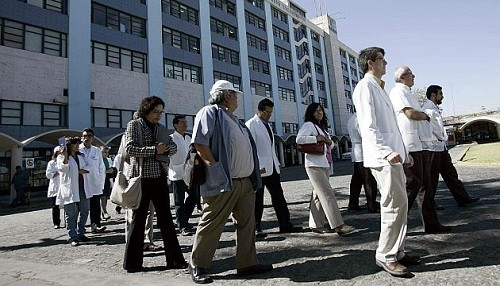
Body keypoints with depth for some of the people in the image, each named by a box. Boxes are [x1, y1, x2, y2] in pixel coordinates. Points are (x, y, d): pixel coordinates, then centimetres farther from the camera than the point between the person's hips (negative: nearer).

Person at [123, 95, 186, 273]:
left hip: (160, 176, 5)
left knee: (166, 218, 7)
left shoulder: (161, 128, 14)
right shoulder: (134, 125, -1)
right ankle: (133, 263, 19)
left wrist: (164, 149, -8)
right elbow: (130, 148, -13)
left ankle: (174, 258, 15)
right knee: (138, 219, 4)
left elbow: (173, 147, 13)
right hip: (141, 177, -5)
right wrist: (154, 149, -18)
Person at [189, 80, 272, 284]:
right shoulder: (210, 112, -6)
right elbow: (199, 143, -18)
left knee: (247, 223, 11)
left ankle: (247, 263, 23)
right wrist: (215, 167, -17)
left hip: (246, 181, 9)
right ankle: (197, 265, 19)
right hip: (223, 182, -9)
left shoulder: (233, 118, 21)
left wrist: (253, 171, 16)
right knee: (211, 225, 1)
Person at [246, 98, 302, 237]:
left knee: (278, 197, 8)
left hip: (272, 168, 8)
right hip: (260, 169, -7)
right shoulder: (251, 124, -8)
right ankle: (256, 228, 15)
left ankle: (285, 225, 15)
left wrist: (276, 163, 16)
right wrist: (257, 166, -22)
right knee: (257, 200, 3)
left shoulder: (267, 124, 17)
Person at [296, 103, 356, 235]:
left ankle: (316, 225, 16)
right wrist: (316, 138, -16)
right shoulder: (308, 125, -5)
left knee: (318, 195, 9)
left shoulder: (322, 127, 22)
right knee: (328, 194, -12)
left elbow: (330, 146, 26)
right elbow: (299, 139, -21)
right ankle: (338, 226, -12)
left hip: (324, 165, 9)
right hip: (314, 165, -9)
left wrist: (329, 142, 3)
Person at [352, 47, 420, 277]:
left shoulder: (378, 88, 24)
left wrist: (403, 151, 23)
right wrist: (386, 151, -28)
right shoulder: (365, 87, -6)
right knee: (395, 205, -9)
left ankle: (397, 251, 22)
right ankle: (385, 256, 3)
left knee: (399, 204, 11)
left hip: (393, 155, 10)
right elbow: (369, 126, -18)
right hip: (382, 157, -10)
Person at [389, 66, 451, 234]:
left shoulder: (408, 93, 26)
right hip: (410, 145, -10)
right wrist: (425, 116, 2)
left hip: (422, 144, 10)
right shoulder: (398, 91, -4)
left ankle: (431, 223, 19)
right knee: (412, 184, -8)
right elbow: (410, 113, -16)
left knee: (425, 185, 11)